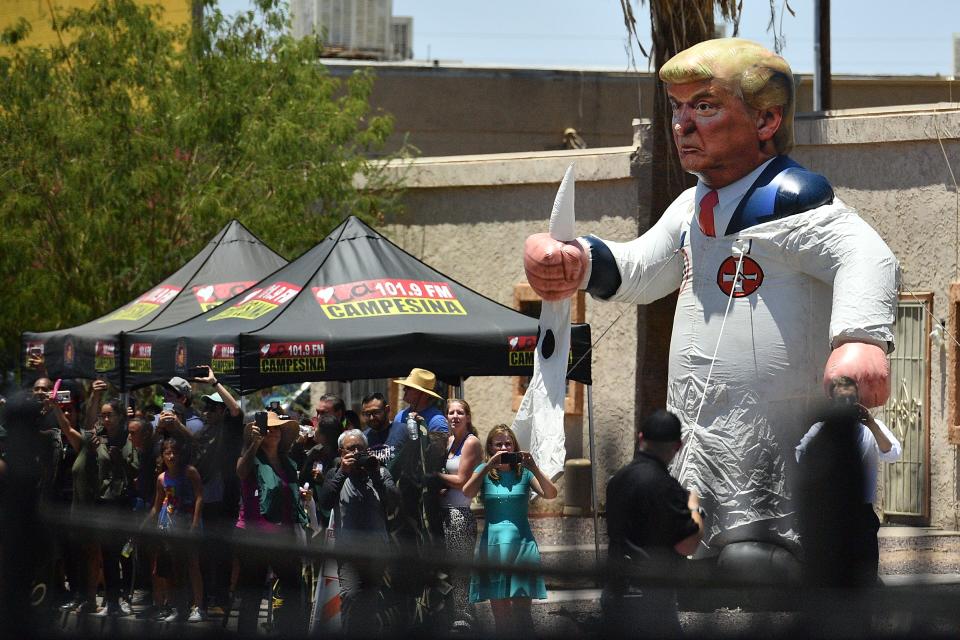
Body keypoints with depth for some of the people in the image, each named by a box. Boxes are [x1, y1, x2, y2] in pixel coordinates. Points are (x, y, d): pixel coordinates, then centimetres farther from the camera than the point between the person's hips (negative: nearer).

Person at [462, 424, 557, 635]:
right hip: (493, 544, 1)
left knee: (521, 611, -8)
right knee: (499, 613, 3)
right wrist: (489, 465, -17)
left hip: (521, 544, -1)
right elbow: (467, 492, -12)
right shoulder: (484, 472, 7)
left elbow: (550, 494, -7)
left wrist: (533, 468, -17)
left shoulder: (524, 472, 6)